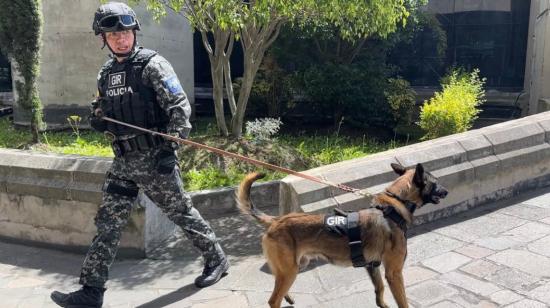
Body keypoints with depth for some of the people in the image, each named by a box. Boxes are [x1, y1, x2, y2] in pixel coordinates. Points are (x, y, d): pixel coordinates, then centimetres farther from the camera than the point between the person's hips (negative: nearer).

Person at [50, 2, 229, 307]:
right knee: (107, 223, 6)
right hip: (123, 160, 6)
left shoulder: (152, 65, -8)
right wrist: (97, 118, 4)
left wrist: (170, 147, -20)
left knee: (182, 212, 5)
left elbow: (180, 106, -12)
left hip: (153, 157, -6)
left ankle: (216, 259, 26)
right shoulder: (106, 73, 13)